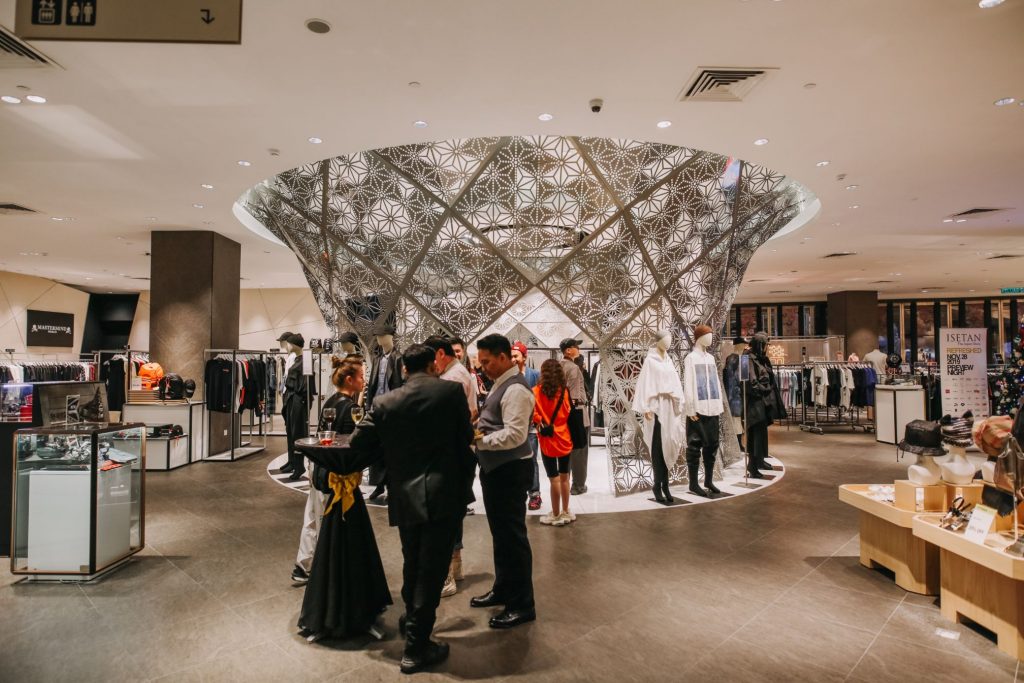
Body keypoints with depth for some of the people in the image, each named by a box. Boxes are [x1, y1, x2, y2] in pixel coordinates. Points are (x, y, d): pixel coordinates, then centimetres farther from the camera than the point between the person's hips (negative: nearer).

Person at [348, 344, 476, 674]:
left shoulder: (384, 402, -1)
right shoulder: (452, 391, -6)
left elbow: (359, 446, 0)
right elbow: (466, 438, 0)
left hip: (404, 496, 4)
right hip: (444, 493, -3)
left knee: (412, 563, 25)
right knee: (432, 568, 7)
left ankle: (412, 618, 46)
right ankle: (416, 646, 17)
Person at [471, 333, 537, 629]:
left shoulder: (516, 389, -20)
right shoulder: (501, 384, 12)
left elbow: (514, 435, -28)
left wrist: (478, 439, -24)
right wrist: (478, 427, 1)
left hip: (510, 470, -10)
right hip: (495, 468, 10)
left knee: (513, 536, 1)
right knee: (500, 533, 21)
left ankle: (522, 605, 15)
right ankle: (503, 589, 38)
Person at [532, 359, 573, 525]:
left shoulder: (537, 391, -11)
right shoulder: (564, 391, -3)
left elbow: (531, 410, -21)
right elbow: (567, 412, 5)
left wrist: (539, 422, -6)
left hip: (548, 440, -3)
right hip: (564, 438, 4)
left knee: (554, 478, 4)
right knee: (564, 477, 14)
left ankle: (556, 515, 14)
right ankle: (565, 512, 26)